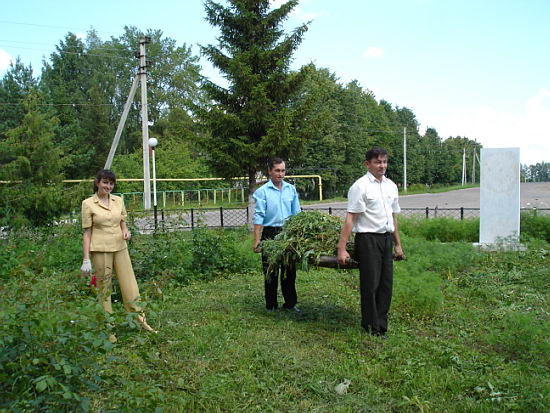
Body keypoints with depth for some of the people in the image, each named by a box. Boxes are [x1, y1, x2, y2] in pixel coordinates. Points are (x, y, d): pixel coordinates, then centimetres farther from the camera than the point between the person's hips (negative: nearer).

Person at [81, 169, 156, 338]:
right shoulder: (88, 204, -4)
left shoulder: (118, 201, 7)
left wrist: (126, 232, -7)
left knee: (130, 286, 3)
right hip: (100, 249, -4)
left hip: (120, 248, 4)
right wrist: (86, 259, -7)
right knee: (104, 289, 5)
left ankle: (141, 321, 12)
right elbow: (87, 232, -4)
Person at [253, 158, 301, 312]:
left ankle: (290, 303, 22)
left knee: (289, 270, 9)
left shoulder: (291, 189, 8)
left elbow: (297, 213, 13)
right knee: (270, 271, 5)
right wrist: (256, 240, -12)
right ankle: (271, 306, 16)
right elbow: (259, 217, -8)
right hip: (270, 234, -3)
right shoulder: (262, 191, -4)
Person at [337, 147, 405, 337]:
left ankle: (381, 325, 23)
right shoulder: (360, 186, -9)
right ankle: (371, 327, 15)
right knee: (370, 284, 1)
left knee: (386, 284, 10)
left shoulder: (391, 186, 12)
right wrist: (341, 248, -19)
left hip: (387, 238, 7)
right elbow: (350, 218, -14)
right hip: (368, 238, -7)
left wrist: (398, 244, 21)